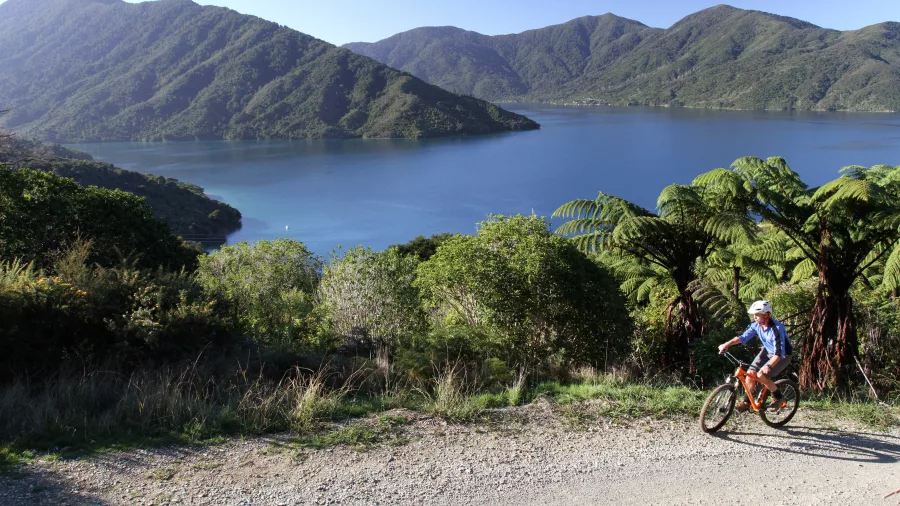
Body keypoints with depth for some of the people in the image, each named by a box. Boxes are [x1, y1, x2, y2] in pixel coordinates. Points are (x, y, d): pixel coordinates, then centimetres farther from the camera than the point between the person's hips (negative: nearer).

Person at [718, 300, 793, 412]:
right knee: (750, 373, -6)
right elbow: (744, 337, -6)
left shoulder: (777, 328, -33)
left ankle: (779, 398, 2)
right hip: (767, 351, 7)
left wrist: (768, 365, -51)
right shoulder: (756, 324, -13)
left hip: (783, 354, -7)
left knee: (761, 375, -23)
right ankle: (747, 402, 9)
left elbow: (779, 353, -37)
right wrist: (727, 344, -19)